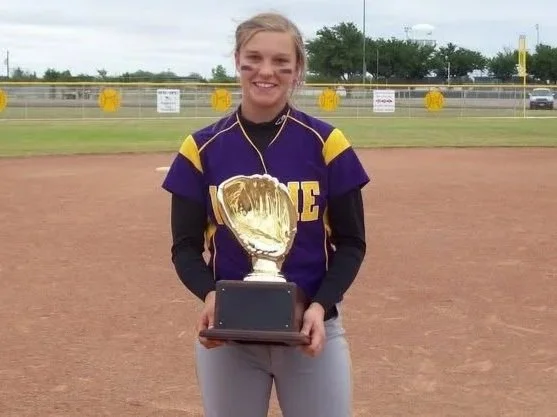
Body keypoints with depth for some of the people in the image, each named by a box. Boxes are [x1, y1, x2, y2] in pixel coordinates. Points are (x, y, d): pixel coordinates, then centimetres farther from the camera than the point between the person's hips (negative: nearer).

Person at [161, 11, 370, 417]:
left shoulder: (326, 143, -4)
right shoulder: (202, 148, -2)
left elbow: (351, 242, 0)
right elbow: (186, 246, 2)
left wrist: (321, 306, -15)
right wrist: (210, 294, -18)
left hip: (310, 330, -1)